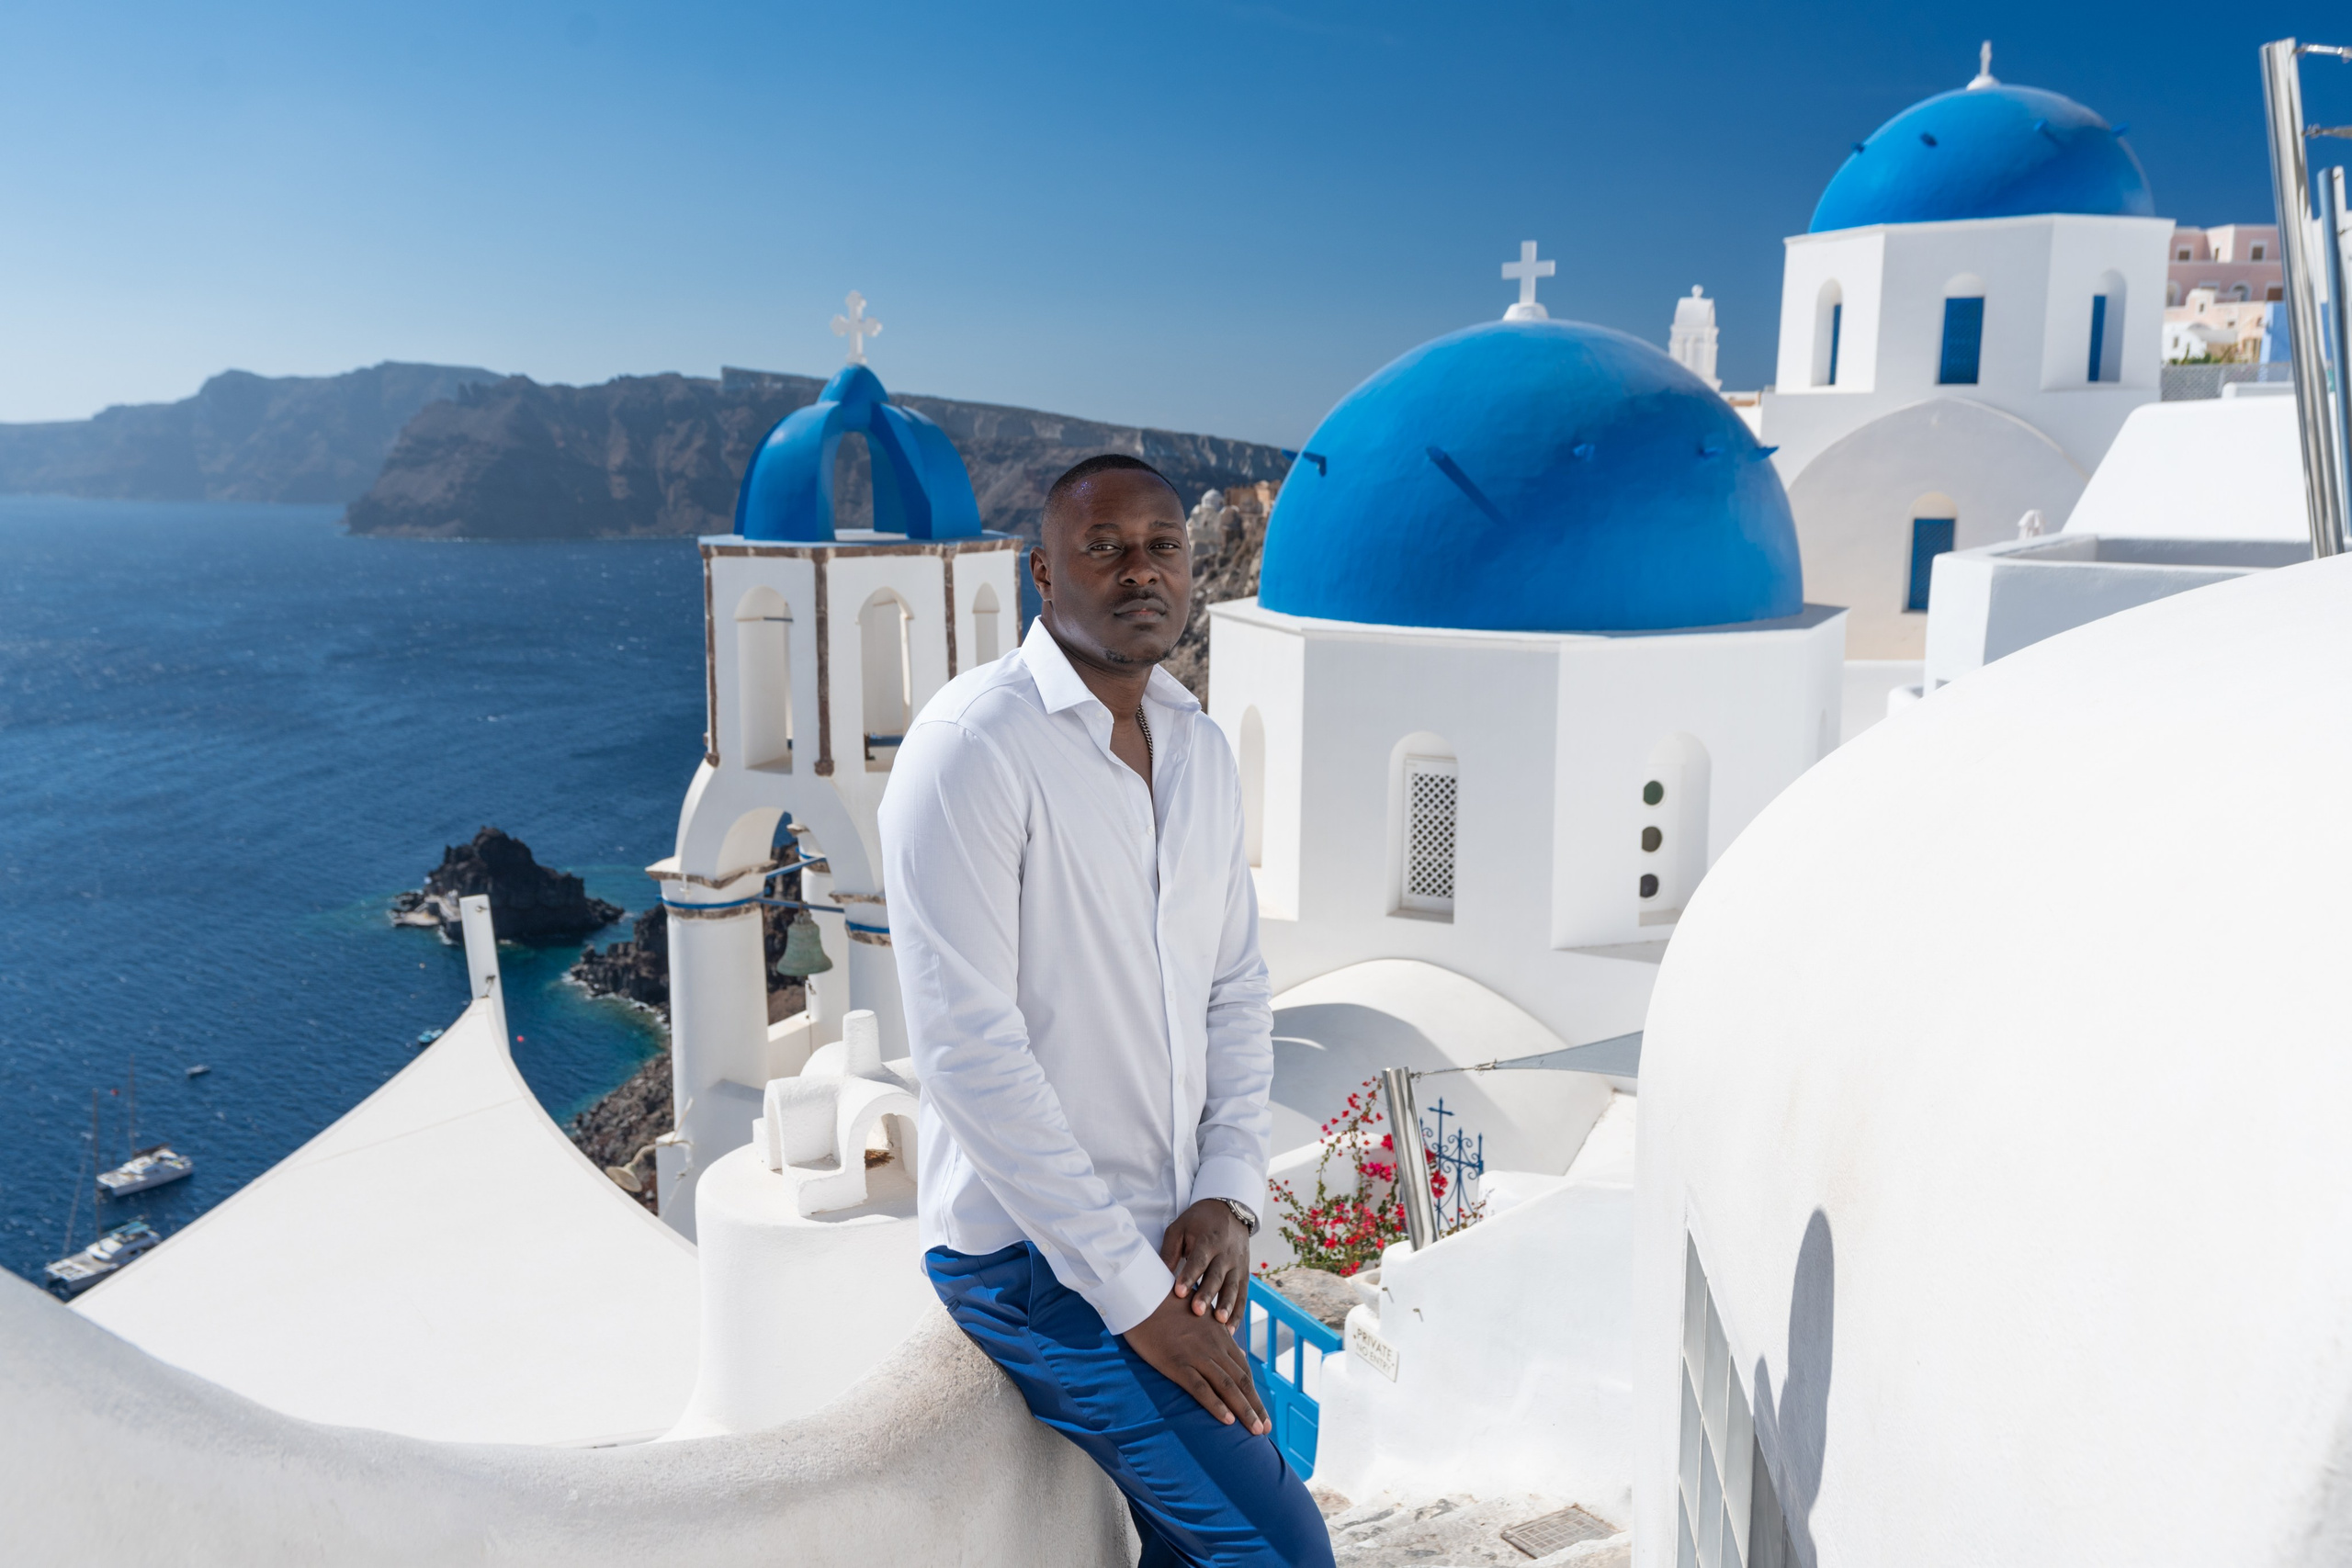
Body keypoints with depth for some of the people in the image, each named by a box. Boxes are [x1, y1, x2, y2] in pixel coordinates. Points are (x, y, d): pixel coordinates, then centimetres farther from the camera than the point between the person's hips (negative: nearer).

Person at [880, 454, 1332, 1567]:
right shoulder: (972, 745, -17)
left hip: (1178, 1231, 7)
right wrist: (1131, 1291, -19)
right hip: (1035, 1253, -7)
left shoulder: (1200, 747, 7)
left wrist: (1228, 1193, -3)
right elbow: (968, 1049, -21)